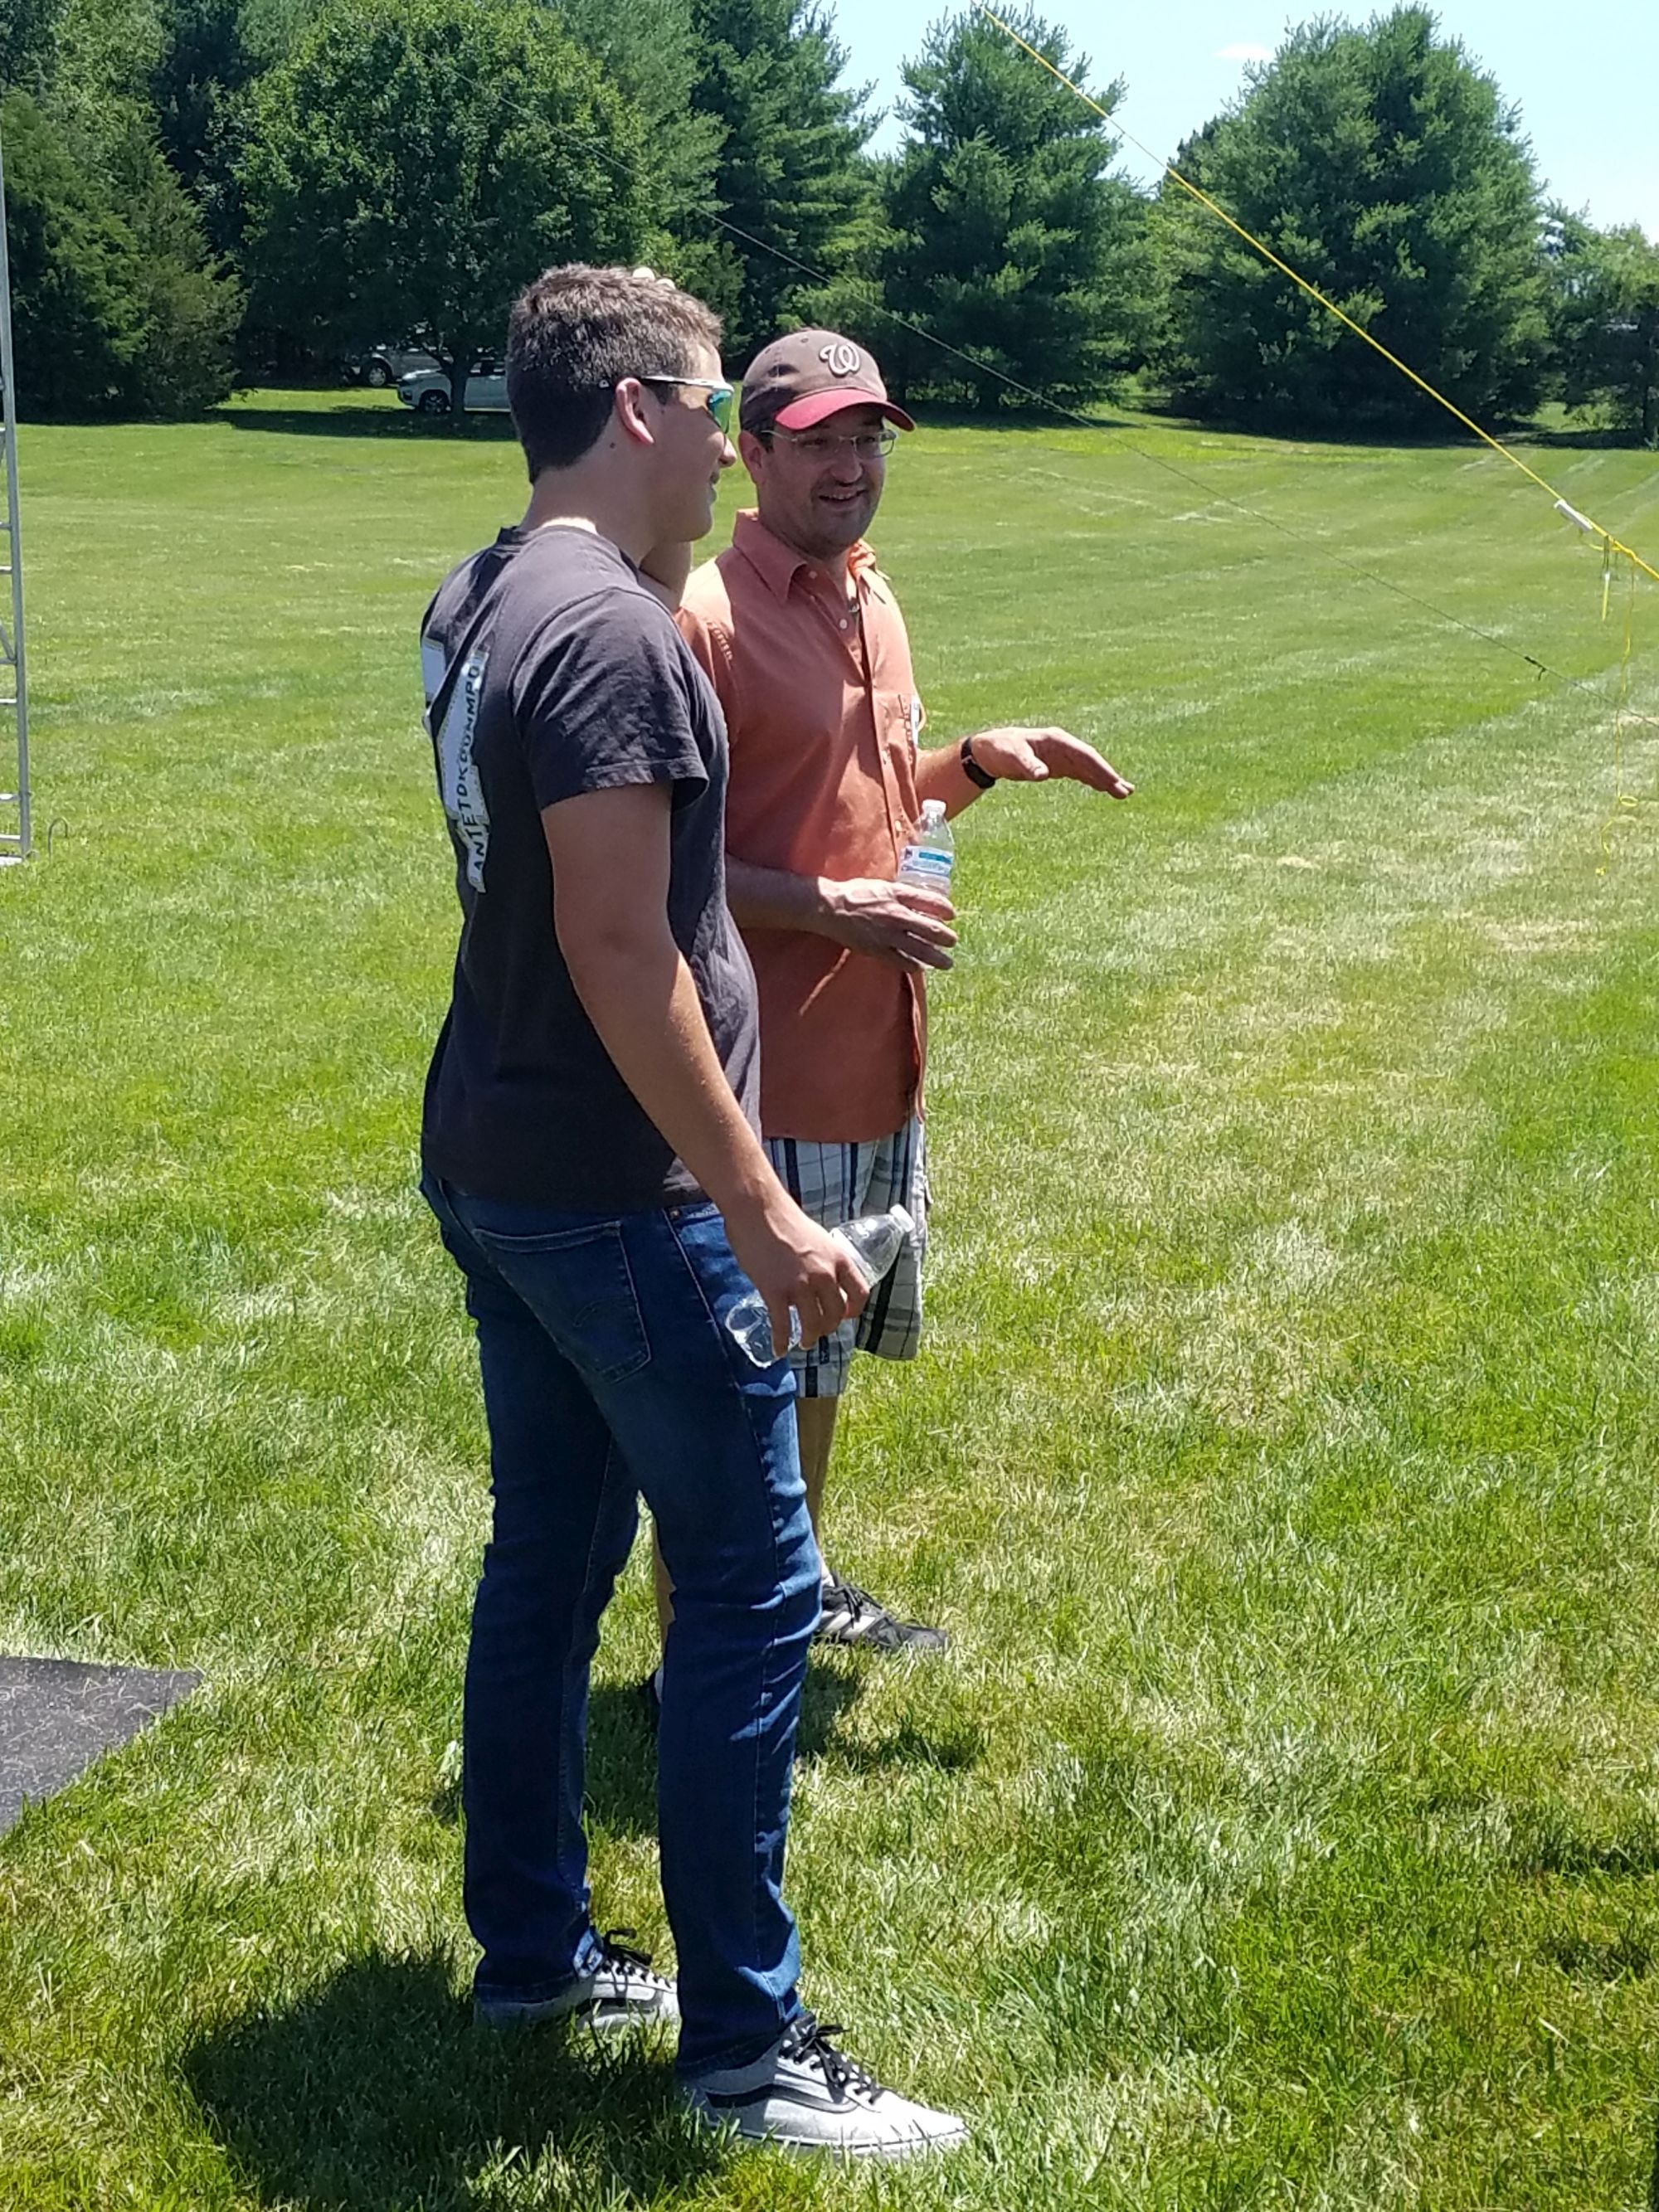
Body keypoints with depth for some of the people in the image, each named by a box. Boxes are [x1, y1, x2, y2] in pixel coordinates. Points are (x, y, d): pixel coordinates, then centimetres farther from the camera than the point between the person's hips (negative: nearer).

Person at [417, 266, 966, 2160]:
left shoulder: (475, 607, 9)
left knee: (546, 1555, 17)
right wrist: (755, 1205, -20)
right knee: (750, 1587, 0)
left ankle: (531, 1952, 30)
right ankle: (744, 2044, 9)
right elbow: (621, 953, -23)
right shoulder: (612, 633, -20)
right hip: (613, 1191, -10)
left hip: (488, 1164, 10)